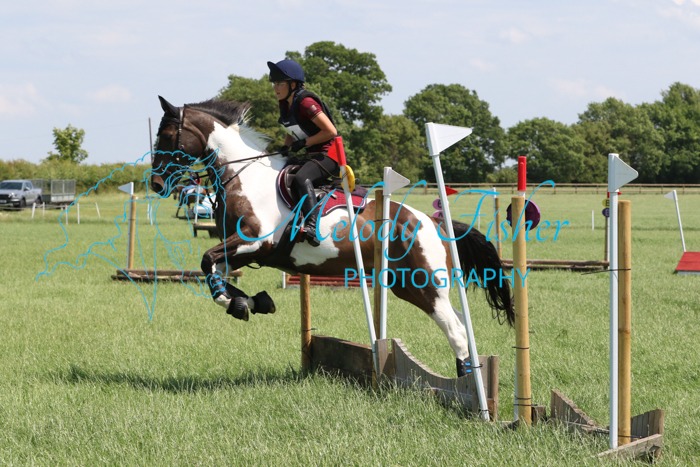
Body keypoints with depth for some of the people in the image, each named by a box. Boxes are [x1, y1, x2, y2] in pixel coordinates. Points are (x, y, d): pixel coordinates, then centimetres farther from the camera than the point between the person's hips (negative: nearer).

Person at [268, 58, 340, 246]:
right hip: (312, 154, 11)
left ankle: (312, 227, -46)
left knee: (301, 178, -35)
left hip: (328, 153, -11)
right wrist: (285, 148, 6)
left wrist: (303, 143, -17)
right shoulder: (286, 104, 10)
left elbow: (331, 131, -21)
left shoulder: (305, 102, -18)